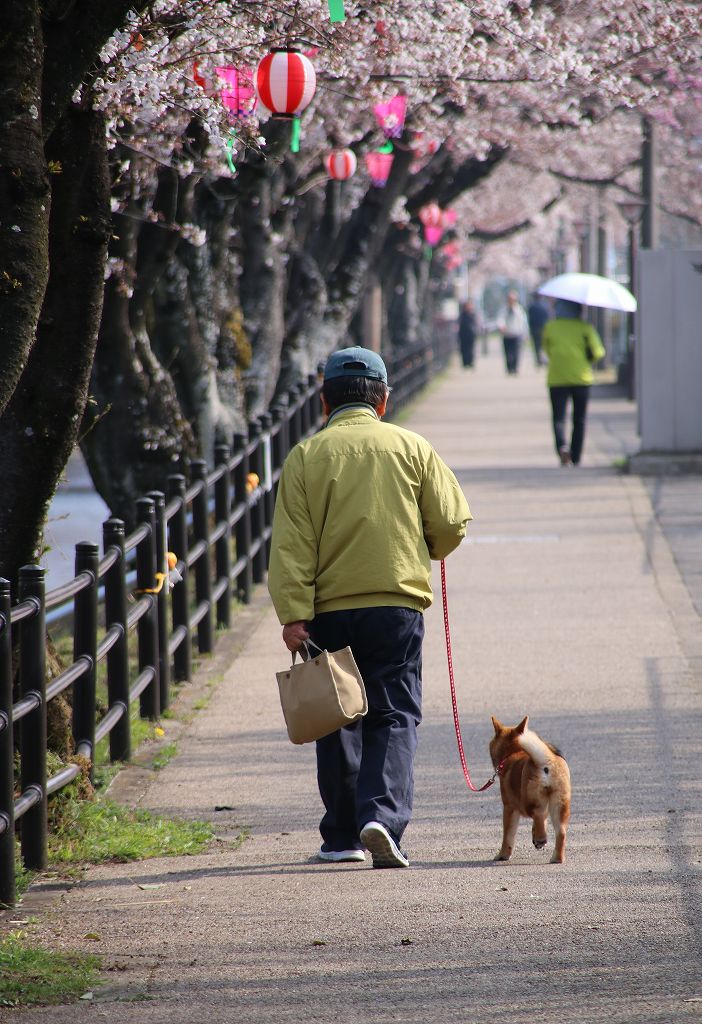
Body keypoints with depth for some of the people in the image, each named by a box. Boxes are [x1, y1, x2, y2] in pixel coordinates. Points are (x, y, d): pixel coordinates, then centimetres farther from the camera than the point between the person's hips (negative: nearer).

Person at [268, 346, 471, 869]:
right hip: (398, 606, -1)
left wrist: (294, 614, -7)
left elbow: (291, 545, -5)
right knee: (394, 718, 1)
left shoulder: (306, 456, 2)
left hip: (330, 610, 1)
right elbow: (452, 524, 2)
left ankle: (342, 837, 18)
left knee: (338, 723, 12)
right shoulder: (412, 448, 3)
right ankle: (382, 817, -20)